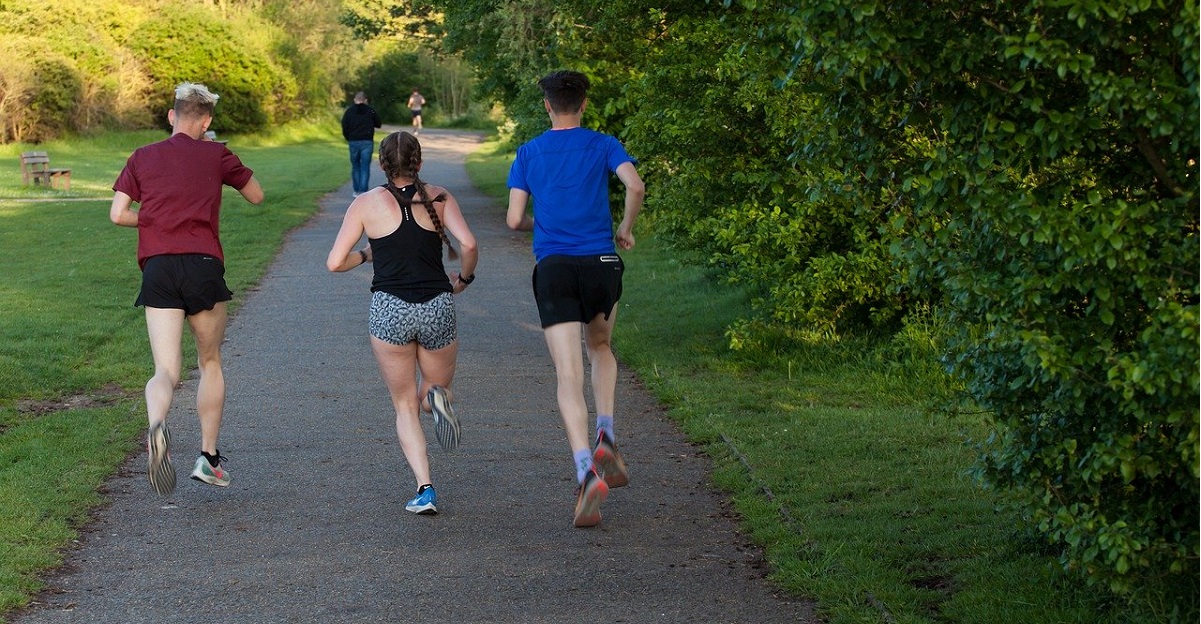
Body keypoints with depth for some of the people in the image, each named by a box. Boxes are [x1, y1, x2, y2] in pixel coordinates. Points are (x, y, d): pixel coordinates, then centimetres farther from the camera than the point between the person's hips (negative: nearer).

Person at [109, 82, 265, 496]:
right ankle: (209, 457, 19)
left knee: (166, 370, -4)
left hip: (157, 268, 1)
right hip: (203, 265, -1)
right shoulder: (216, 155, 8)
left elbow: (117, 214, 6)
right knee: (210, 363, 18)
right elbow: (256, 196, 21)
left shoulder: (142, 158, 12)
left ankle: (157, 427, -37)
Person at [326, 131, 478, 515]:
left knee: (405, 406, 13)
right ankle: (437, 399, -17)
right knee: (439, 387, 22)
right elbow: (468, 244, -10)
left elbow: (335, 263, -1)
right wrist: (464, 278, 8)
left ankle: (424, 489, -5)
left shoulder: (367, 204, 3)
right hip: (437, 307, 1)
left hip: (389, 310, 0)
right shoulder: (439, 198, 4)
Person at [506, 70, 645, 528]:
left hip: (553, 267, -1)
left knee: (569, 376, -6)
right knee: (600, 348, 28)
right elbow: (635, 187, -12)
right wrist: (626, 228, 6)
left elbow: (514, 220, 3)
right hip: (601, 264, 1)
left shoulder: (528, 153, 8)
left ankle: (587, 472, -23)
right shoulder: (603, 146, 5)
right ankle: (605, 436, 7)